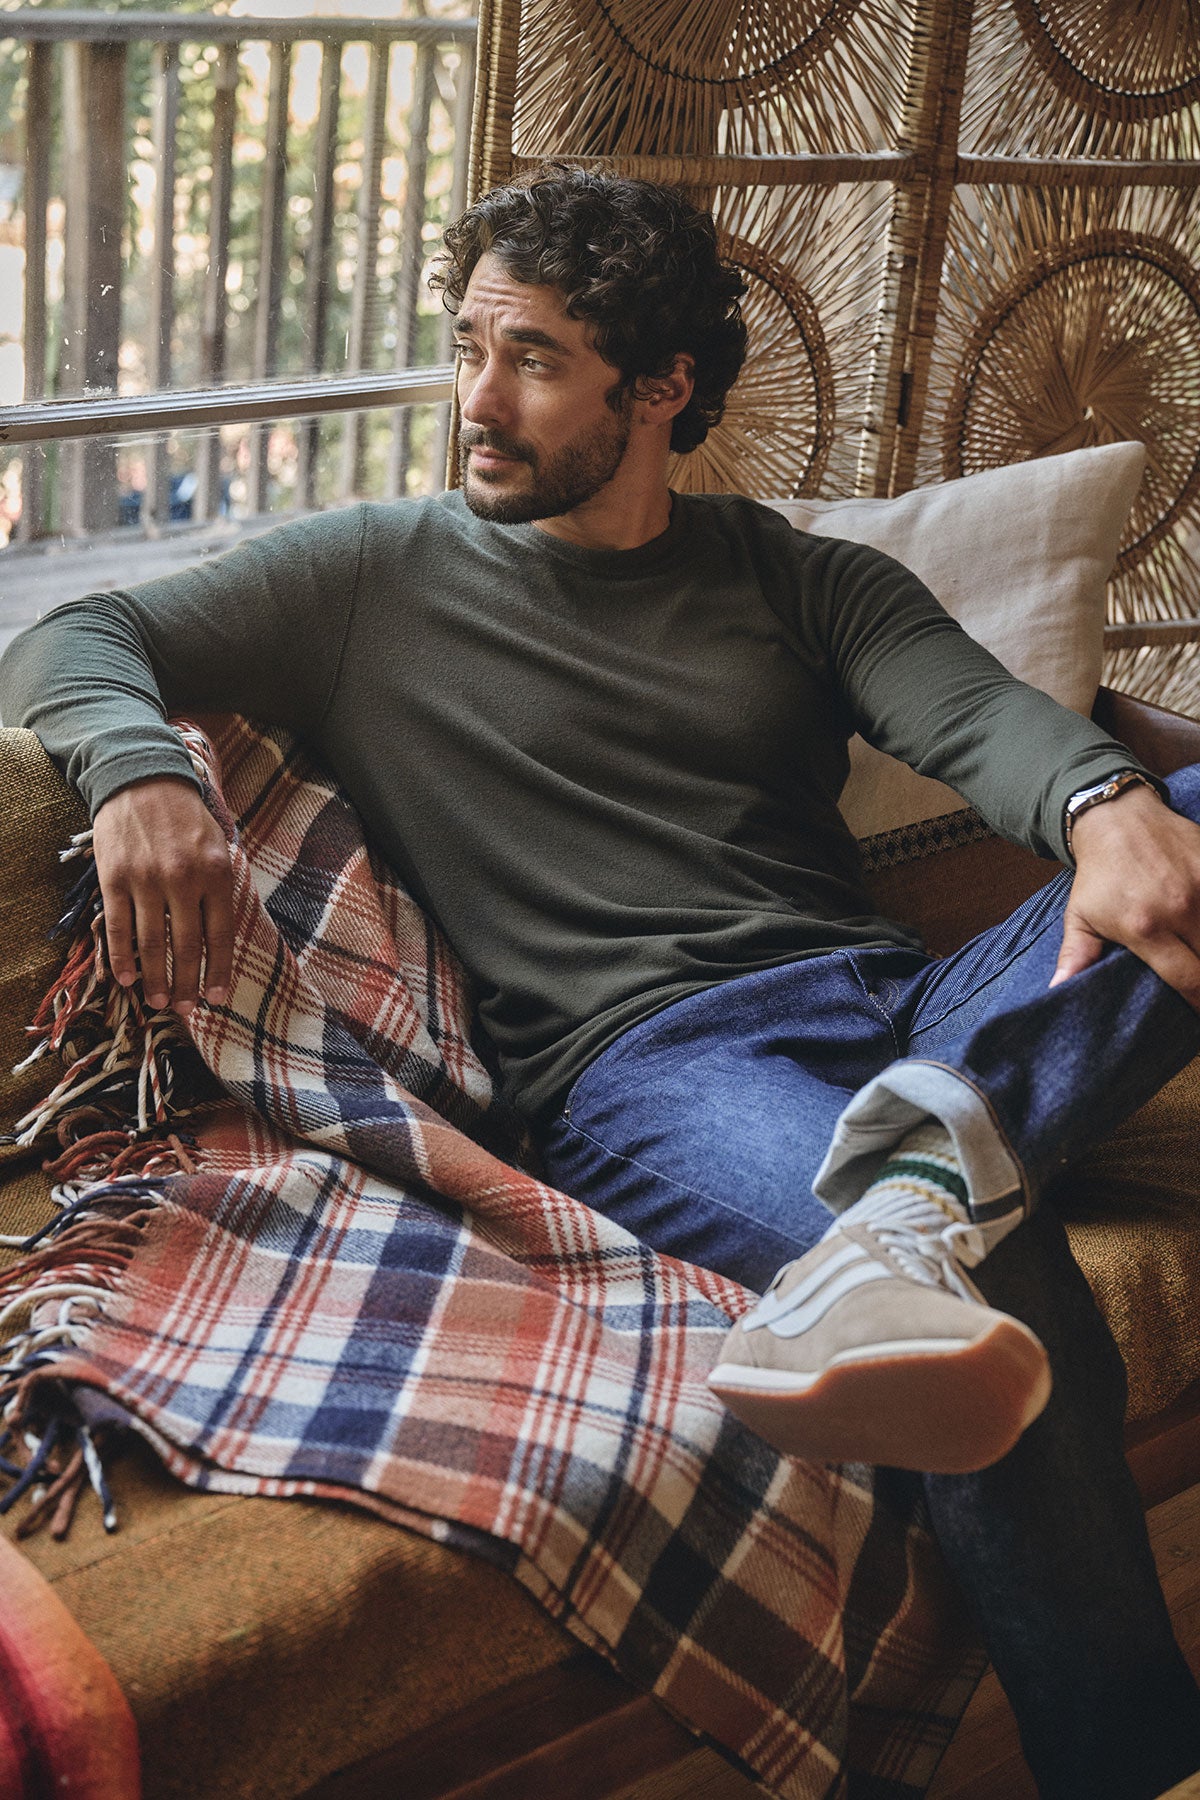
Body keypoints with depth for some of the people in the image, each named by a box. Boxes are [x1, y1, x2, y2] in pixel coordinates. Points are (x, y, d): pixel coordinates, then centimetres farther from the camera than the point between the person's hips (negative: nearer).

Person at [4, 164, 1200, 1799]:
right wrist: (139, 773, -15)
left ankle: (931, 1165, -47)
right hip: (641, 1056, -4)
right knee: (1008, 1302, -35)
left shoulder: (800, 578, 22)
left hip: (898, 1002, 4)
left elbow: (973, 709, 3)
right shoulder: (381, 578, 17)